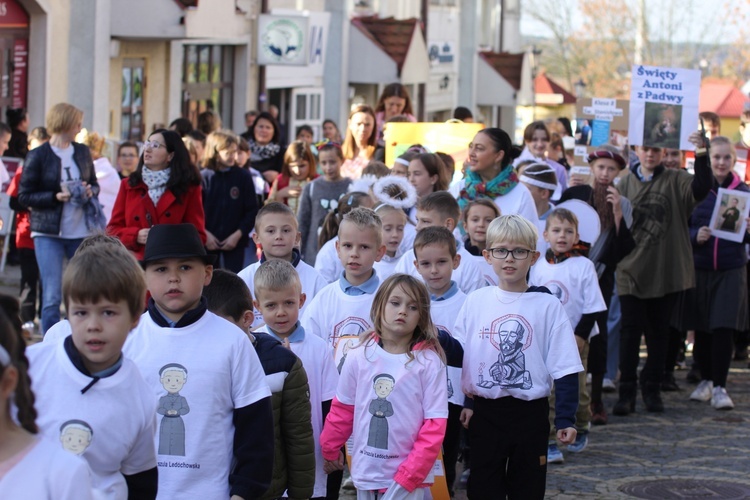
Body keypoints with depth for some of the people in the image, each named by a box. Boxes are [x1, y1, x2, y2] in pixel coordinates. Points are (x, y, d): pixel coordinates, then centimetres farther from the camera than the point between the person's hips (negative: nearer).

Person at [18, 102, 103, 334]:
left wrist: (90, 191, -6)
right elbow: (24, 196, -6)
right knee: (52, 297, -6)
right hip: (49, 233, -4)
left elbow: (94, 183, 18)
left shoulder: (82, 152, 8)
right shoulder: (37, 156, -5)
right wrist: (55, 197, -19)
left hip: (82, 232, 4)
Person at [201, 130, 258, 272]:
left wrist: (238, 235, -8)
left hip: (235, 242, 0)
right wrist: (204, 234, -12)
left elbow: (252, 210, -1)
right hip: (208, 242, 0)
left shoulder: (244, 177, -2)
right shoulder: (203, 177, -4)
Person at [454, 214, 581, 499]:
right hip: (484, 412, 2)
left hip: (530, 413, -1)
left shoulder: (548, 306, -5)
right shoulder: (475, 302, 1)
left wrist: (565, 419, -7)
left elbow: (565, 369, -4)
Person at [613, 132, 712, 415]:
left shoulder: (675, 181, 1)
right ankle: (627, 391, 2)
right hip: (632, 268, 0)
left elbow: (701, 188, -20)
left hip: (666, 269, 0)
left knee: (659, 332, 9)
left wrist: (701, 155, -31)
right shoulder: (625, 185, 5)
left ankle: (652, 389, 20)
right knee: (630, 330, -2)